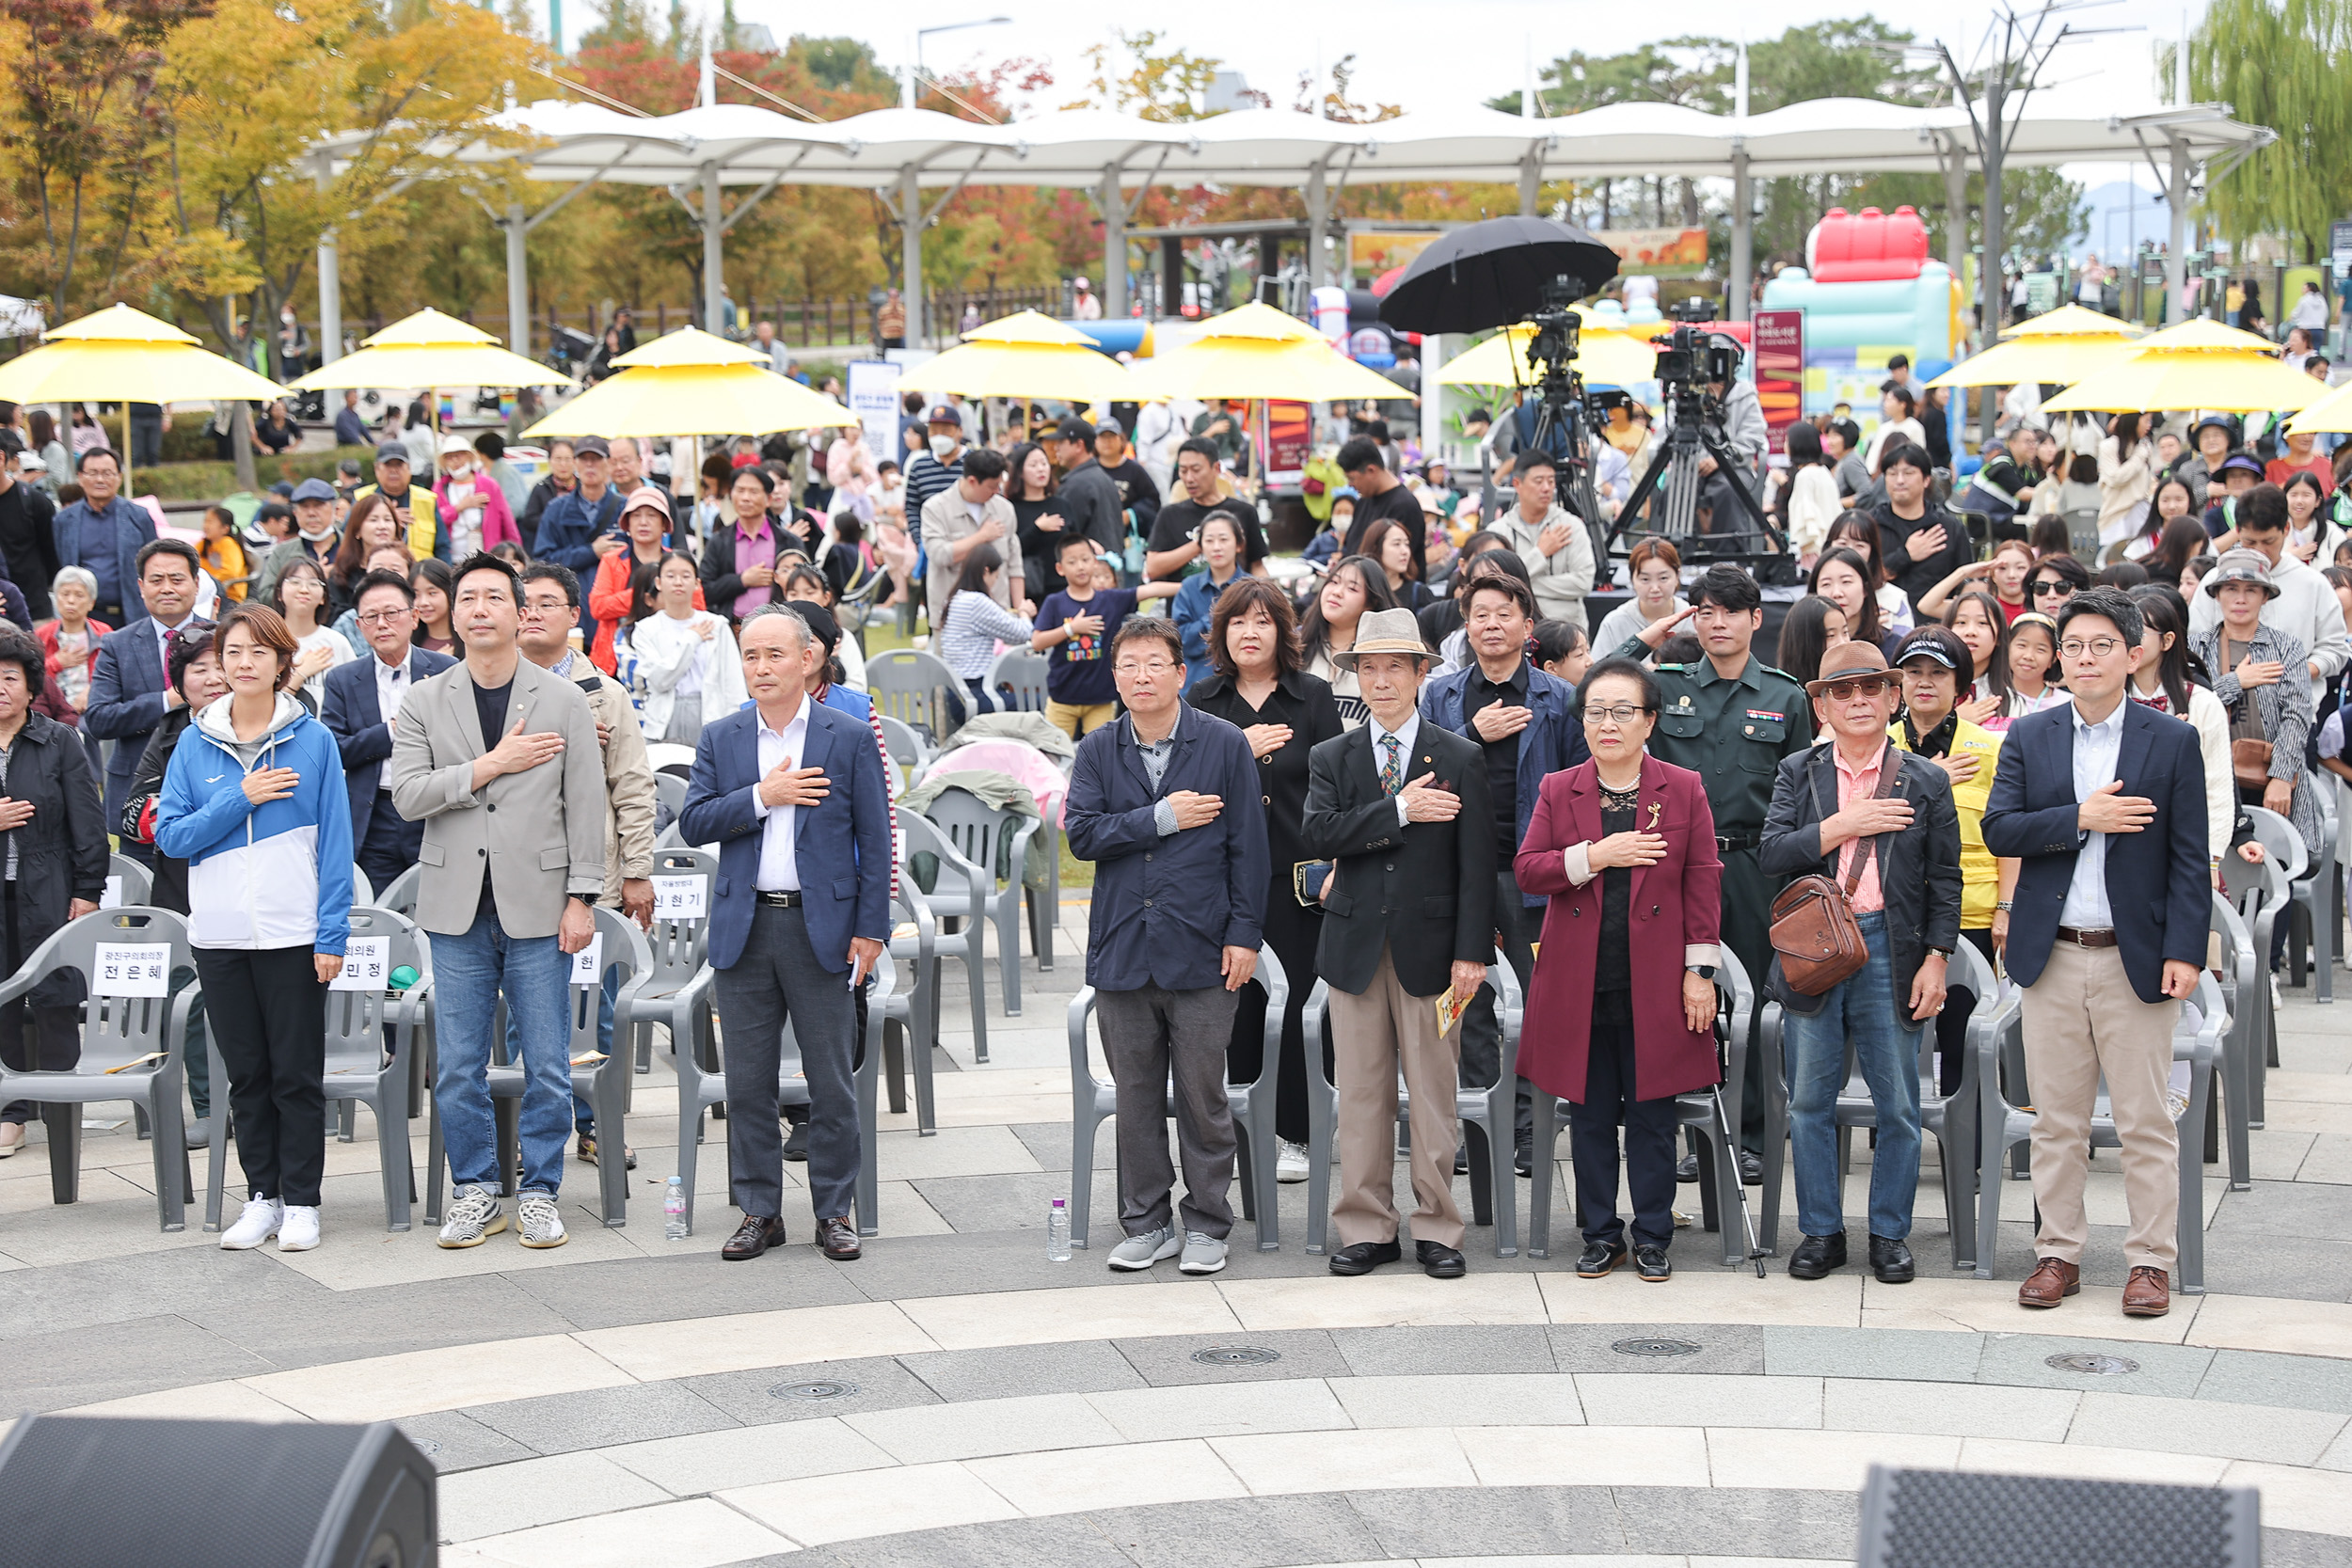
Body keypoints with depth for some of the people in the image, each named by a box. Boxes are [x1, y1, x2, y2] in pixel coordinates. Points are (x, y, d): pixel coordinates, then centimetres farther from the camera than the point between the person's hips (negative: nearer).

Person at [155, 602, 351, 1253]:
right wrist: (239, 798, -11)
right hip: (219, 933, 3)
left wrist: (332, 934, -7)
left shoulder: (313, 740, -1)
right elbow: (170, 835, 2)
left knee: (297, 1073, 1)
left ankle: (301, 1201, 9)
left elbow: (335, 843, -2)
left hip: (293, 932, -3)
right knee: (246, 1072, 9)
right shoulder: (196, 744, 7)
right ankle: (261, 1196, 17)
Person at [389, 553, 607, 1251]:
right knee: (459, 1066, 5)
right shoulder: (425, 702, 6)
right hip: (457, 906, 1)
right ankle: (475, 1191, 17)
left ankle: (540, 1192, 13)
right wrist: (489, 766, -13)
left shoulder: (565, 702, 4)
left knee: (547, 1065, 2)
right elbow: (406, 793, -5)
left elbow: (586, 807, 2)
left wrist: (581, 899, -4)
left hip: (537, 905, -1)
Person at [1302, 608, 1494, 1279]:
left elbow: (1477, 865, -1)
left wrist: (1472, 950, -8)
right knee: (1360, 1093, 5)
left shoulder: (1461, 759, 4)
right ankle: (1367, 1228, 12)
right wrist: (1399, 809, -16)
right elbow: (1319, 834, -9)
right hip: (1355, 944, 2)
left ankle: (1436, 1230, 10)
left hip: (1429, 944, -2)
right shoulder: (1331, 758, 9)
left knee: (1434, 1092, 2)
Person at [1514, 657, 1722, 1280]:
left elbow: (1703, 882, 1)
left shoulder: (1684, 789, 3)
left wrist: (1701, 971, -5)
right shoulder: (1557, 791, 7)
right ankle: (1600, 1236, 17)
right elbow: (1526, 870, 0)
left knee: (1653, 1117, 3)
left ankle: (1652, 1238, 13)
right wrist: (1594, 857, -15)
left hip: (1655, 984, -1)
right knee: (1590, 1117, 7)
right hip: (1579, 986, 2)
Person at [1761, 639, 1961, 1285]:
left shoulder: (1925, 782, 6)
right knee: (1809, 1104, 6)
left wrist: (1936, 960, -2)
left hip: (1890, 952, -1)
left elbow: (1944, 879, 6)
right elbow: (1771, 854, -5)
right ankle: (1821, 1232, 17)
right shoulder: (1798, 774, 8)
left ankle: (1890, 1233, 15)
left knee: (1897, 1108, 3)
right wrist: (1846, 825, -12)